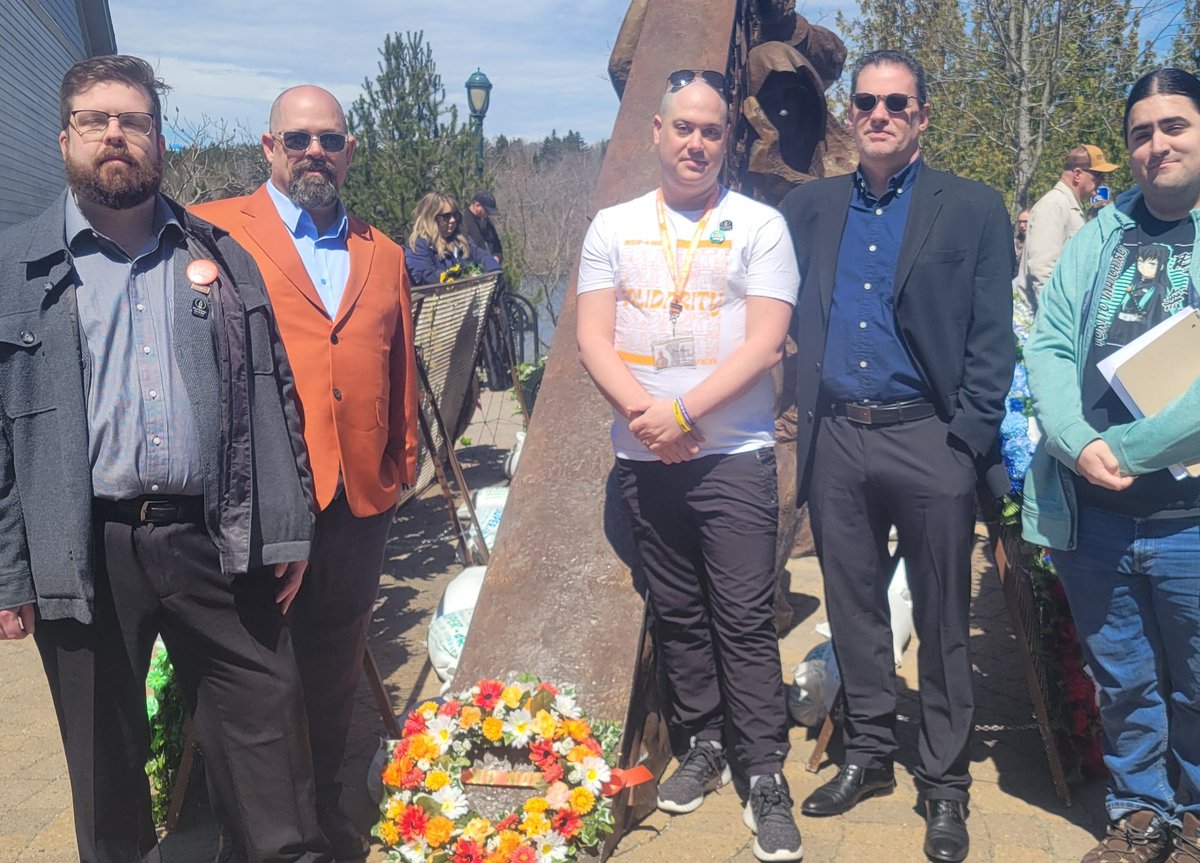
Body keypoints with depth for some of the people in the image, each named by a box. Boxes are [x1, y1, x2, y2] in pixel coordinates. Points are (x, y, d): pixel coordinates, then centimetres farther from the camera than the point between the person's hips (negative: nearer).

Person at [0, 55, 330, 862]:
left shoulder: (220, 257, 9)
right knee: (107, 751, 13)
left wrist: (287, 529, 3)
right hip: (82, 554, -1)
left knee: (266, 726, 8)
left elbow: (274, 395, 8)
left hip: (216, 540, 1)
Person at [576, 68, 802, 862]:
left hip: (735, 454, -3)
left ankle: (765, 773, 9)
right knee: (677, 613, 12)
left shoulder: (760, 225, 0)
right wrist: (644, 412, -13)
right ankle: (701, 746, 27)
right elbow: (594, 337, 3)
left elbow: (765, 341, -8)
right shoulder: (614, 227, 8)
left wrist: (681, 412, -14)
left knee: (745, 618, -2)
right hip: (644, 457, 3)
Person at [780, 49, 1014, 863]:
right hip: (835, 438, 3)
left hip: (926, 439, -3)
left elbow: (993, 340, -4)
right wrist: (800, 415, 3)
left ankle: (945, 783, 21)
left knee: (942, 620, 6)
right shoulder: (811, 207, 9)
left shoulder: (974, 209, -1)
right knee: (854, 608, 14)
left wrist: (969, 443, -11)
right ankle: (869, 755, 31)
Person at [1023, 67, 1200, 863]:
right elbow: (1048, 343, 4)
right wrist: (1078, 444, -12)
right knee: (1122, 682, 16)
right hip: (1089, 513, 3)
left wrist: (1123, 452, -16)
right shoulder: (1100, 236, 10)